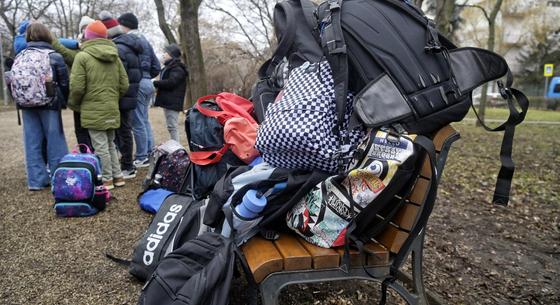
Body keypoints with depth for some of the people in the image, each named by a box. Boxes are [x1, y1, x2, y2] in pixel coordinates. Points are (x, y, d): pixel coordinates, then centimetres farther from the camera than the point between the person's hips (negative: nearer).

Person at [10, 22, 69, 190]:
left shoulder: (20, 56, 5)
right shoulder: (54, 56, -7)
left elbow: (12, 81, 4)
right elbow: (65, 82, -5)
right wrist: (63, 101, 10)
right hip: (49, 104, -4)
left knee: (32, 142, 8)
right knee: (55, 140, 3)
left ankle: (36, 180, 12)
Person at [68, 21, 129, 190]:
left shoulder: (82, 56, -9)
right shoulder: (115, 57, 7)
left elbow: (77, 87, -11)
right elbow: (124, 85, 7)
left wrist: (73, 104, 7)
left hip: (93, 111, -6)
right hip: (112, 109, 6)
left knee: (100, 146, 2)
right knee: (110, 144, 17)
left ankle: (107, 179, 9)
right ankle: (117, 176, 21)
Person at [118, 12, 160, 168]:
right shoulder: (145, 40, 19)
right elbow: (156, 67, 19)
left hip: (136, 84, -9)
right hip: (147, 83, 9)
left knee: (138, 122, -3)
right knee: (145, 120, 15)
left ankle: (141, 158, 3)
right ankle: (150, 154, 19)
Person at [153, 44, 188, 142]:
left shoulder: (177, 69, -10)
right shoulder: (168, 67, 22)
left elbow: (170, 82, -21)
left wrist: (155, 83, -13)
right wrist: (158, 87, 2)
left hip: (172, 102, -10)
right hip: (167, 101, 10)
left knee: (172, 127, -11)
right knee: (170, 127, 12)